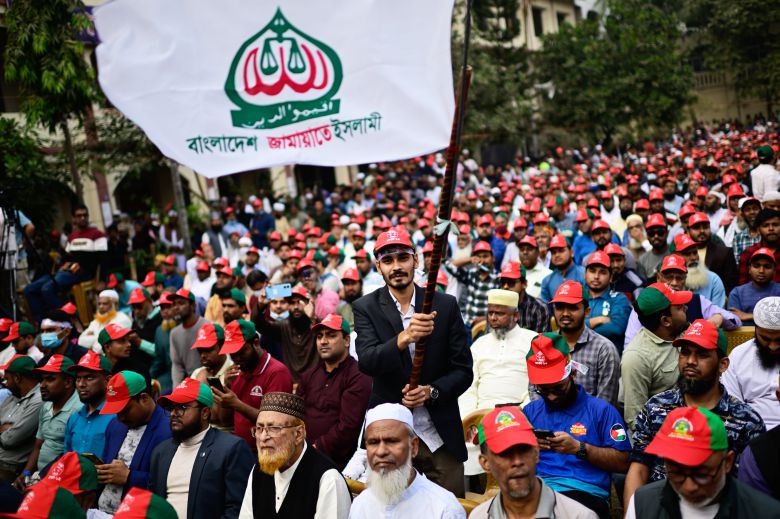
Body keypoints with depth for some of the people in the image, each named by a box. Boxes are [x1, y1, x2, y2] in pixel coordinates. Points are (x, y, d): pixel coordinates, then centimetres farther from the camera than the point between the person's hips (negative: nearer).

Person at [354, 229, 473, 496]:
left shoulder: (445, 305, 0)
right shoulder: (366, 308, -2)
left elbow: (463, 369, 2)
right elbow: (366, 362, -18)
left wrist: (432, 391, -16)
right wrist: (404, 337, -36)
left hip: (440, 434, 1)